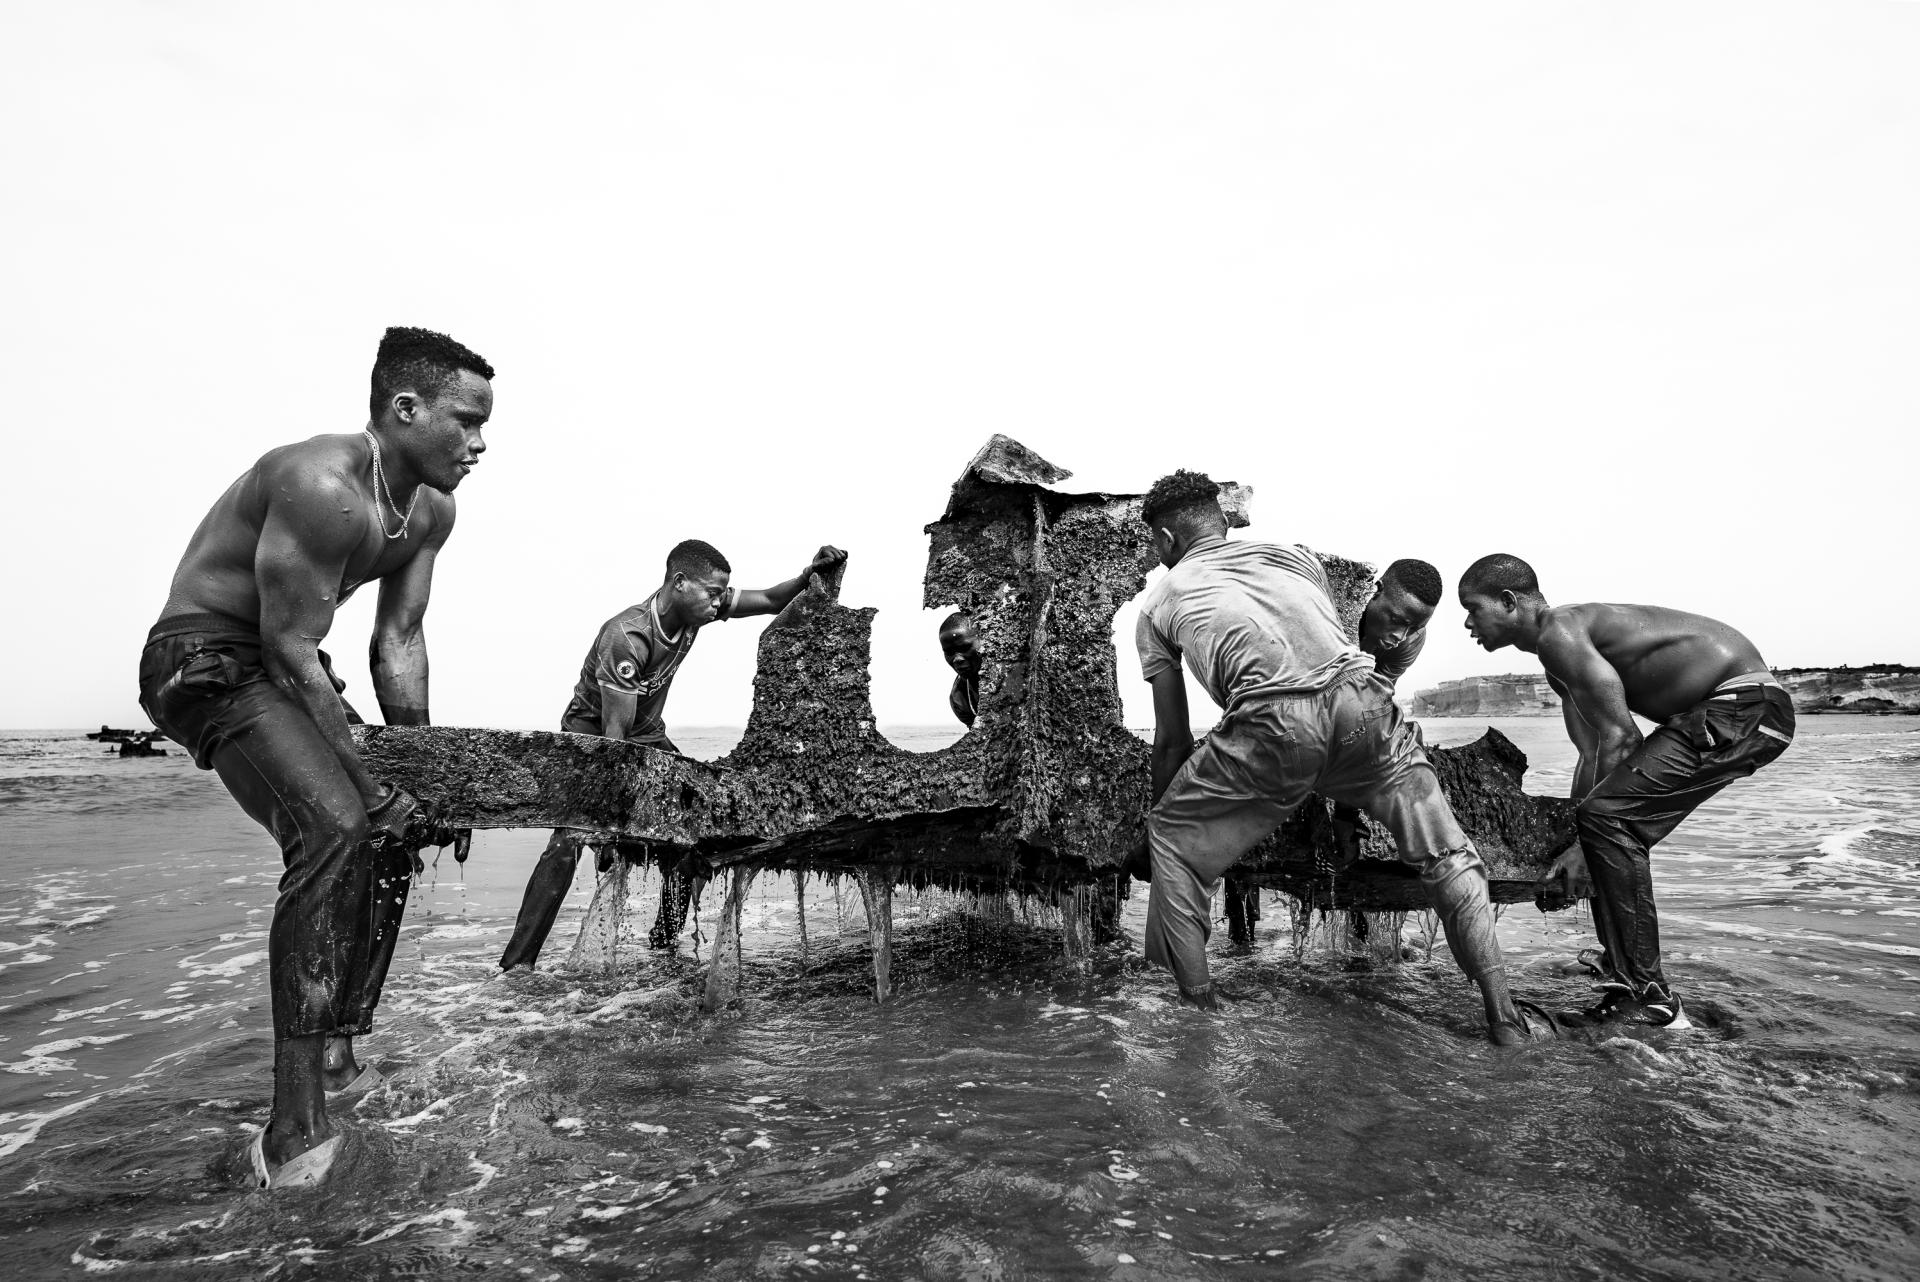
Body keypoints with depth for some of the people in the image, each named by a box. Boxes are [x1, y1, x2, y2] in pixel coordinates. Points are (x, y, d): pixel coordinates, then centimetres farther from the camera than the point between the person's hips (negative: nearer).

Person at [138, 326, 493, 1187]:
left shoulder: (432, 512, -1)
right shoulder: (323, 488, -29)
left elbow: (398, 639, 1)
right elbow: (290, 652, -28)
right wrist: (372, 780, -25)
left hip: (284, 667, 10)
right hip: (204, 659, -10)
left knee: (392, 832, 10)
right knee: (334, 827, -28)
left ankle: (337, 1055, 24)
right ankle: (294, 1129, -24)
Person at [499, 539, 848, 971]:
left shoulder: (695, 605, -14)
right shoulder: (625, 638, -34)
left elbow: (770, 602, -5)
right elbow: (614, 733, -33)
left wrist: (811, 574, -25)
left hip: (647, 735, 6)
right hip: (590, 735, -6)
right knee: (569, 839, -22)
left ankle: (666, 940, 8)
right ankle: (518, 962, -16)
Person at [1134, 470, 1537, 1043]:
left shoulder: (1159, 603, 26)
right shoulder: (1292, 553, 34)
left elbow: (1173, 740, 26)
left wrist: (1161, 810, 40)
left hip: (1273, 721, -3)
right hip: (1360, 697, 3)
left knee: (1171, 837, 20)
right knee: (1444, 853, 22)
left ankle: (1197, 1005, 21)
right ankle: (1502, 1012, 19)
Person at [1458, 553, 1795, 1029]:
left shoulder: (1559, 632, -16)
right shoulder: (1561, 653, 16)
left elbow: (1618, 737, -21)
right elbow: (1594, 752, 14)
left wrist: (1582, 850, -16)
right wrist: (1584, 849, 11)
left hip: (1743, 707, -11)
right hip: (1733, 706, 11)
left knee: (1608, 817, -17)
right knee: (1620, 830, 14)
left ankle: (1649, 997, -12)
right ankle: (1620, 964, 28)